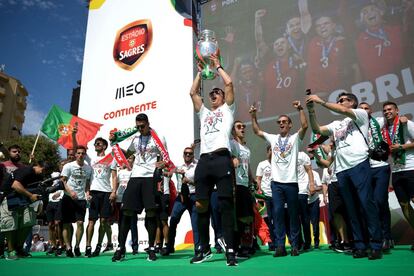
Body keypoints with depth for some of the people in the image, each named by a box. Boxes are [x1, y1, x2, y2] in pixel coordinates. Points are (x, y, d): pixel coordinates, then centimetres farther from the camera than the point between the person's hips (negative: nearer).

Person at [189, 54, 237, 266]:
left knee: (226, 204, -6)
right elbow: (193, 92, 24)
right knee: (201, 205, 4)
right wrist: (201, 72, 32)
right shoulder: (204, 113, 29)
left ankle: (230, 250, -1)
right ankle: (204, 248, 17)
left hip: (222, 159, -5)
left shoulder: (227, 109, 18)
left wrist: (218, 66, 22)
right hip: (204, 160, 5)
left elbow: (229, 83, 8)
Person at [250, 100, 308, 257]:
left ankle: (294, 245, 14)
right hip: (276, 182, 2)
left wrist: (300, 109, -16)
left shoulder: (295, 138, 5)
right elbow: (257, 131, 15)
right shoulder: (273, 138, 14)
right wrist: (253, 116, 6)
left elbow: (304, 126, -11)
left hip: (291, 182, -2)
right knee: (278, 212, -3)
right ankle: (280, 246, 1)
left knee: (293, 213, 5)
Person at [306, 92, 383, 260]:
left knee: (367, 204, -10)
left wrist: (320, 101, -6)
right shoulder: (336, 124, 27)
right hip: (341, 170, 6)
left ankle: (376, 246, -5)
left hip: (359, 165, -6)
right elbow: (317, 129, 16)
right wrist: (311, 111, 5)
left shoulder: (361, 114, 12)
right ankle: (360, 246, 8)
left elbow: (343, 111, -7)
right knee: (351, 209, 4)